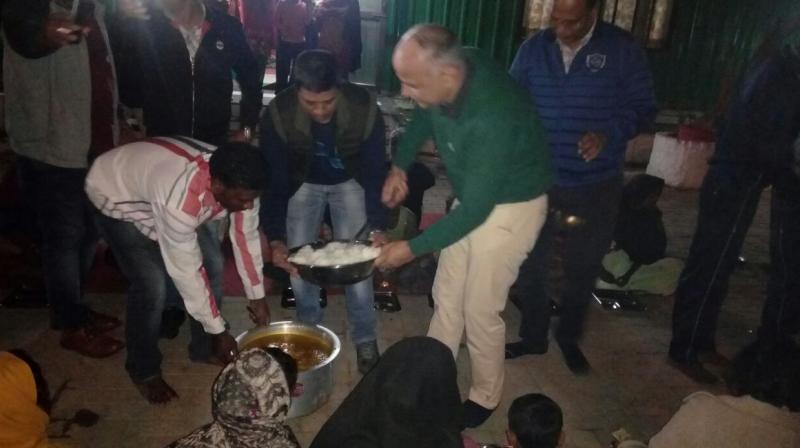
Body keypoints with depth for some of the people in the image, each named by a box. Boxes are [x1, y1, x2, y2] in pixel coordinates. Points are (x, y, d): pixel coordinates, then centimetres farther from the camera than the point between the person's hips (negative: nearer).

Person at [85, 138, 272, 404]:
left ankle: (205, 349, 20)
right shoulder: (181, 201, -44)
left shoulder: (238, 182, -25)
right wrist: (217, 331, -22)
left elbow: (246, 237, -9)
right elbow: (186, 272, -33)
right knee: (153, 286, -17)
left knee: (211, 262, -1)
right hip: (116, 195, -6)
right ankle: (143, 369, 9)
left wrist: (257, 297, -1)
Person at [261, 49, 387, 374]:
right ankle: (309, 332, 26)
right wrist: (275, 238, -29)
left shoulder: (365, 108, -33)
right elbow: (274, 179, -23)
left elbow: (375, 171, -23)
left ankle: (365, 339, 15)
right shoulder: (278, 114, -32)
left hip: (350, 182, -1)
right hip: (304, 183, 1)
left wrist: (377, 228, -30)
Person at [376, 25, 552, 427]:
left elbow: (475, 210, -29)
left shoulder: (493, 118, -38)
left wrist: (413, 248, -23)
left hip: (510, 207, -7)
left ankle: (485, 396, 27)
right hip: (473, 196, 7)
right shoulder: (448, 77, -17)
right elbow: (424, 117, 8)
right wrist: (399, 165, -2)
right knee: (446, 296, 15)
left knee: (480, 309, 3)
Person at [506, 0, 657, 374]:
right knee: (529, 263, 10)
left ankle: (569, 338, 38)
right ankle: (533, 337, 32)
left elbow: (642, 105, -3)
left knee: (582, 269, 13)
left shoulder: (622, 49, -6)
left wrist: (610, 133, -22)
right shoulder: (534, 48, 0)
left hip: (596, 186, -1)